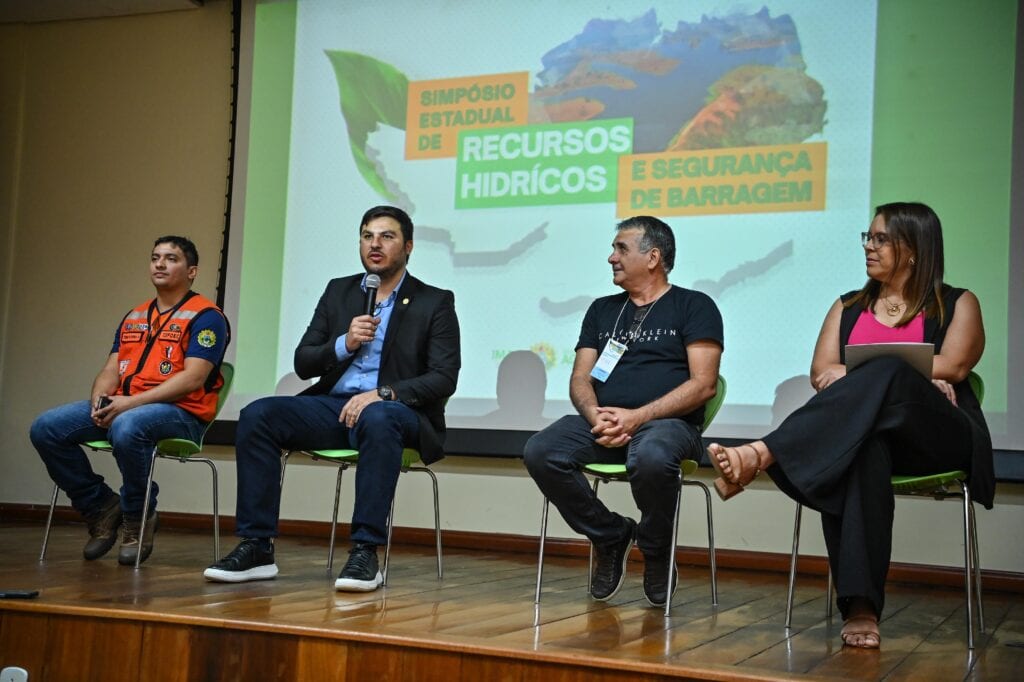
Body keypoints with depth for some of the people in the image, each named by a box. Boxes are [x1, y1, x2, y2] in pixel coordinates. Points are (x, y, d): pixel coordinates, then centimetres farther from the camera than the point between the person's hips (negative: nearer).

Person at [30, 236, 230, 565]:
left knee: (127, 427, -40)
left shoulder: (205, 316, -3)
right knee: (46, 428, -12)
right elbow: (110, 370, 15)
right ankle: (101, 506, 3)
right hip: (120, 407, 7)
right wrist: (98, 401, -9)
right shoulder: (134, 317, 21)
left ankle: (138, 516, -13)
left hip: (180, 412, -7)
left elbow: (193, 379, -14)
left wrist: (132, 402, -21)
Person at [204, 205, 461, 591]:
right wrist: (344, 344, -7)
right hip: (334, 407, 4)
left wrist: (384, 394, -19)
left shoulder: (435, 302, 5)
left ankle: (365, 552, -35)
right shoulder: (338, 292, 17)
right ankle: (256, 548, -19)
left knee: (377, 419, -40)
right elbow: (303, 364, 13)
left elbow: (444, 379, -5)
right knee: (257, 415, -21)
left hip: (395, 412, -4)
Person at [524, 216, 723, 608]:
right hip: (603, 423, 5)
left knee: (651, 457, -40)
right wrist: (595, 416, -9)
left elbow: (703, 385, -5)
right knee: (540, 452, -24)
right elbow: (580, 379, 15)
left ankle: (656, 551, -8)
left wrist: (637, 417, -16)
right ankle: (610, 538, -2)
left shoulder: (693, 306, 6)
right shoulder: (603, 310, 22)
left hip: (666, 422, -5)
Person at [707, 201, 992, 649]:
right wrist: (918, 380, -6)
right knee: (861, 452, -39)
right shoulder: (849, 307, 24)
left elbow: (952, 366, -4)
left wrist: (855, 374, -6)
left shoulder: (957, 305, 15)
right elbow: (820, 373, 10)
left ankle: (760, 455, -47)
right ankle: (859, 607, -46)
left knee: (888, 376, -36)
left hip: (941, 439, -2)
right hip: (867, 432, 2)